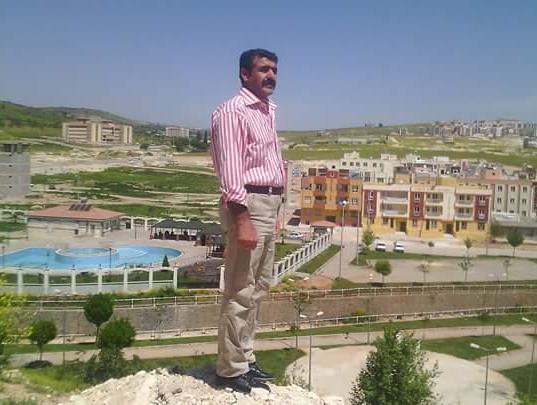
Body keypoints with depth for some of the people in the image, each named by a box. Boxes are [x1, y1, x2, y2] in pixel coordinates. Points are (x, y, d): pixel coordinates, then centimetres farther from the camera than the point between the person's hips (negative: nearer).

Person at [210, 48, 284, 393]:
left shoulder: (268, 110, 18)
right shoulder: (232, 111, -10)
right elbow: (230, 170, -18)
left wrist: (274, 213, 18)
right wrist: (242, 220, -24)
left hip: (269, 204, 10)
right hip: (248, 205, -10)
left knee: (258, 288, 15)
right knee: (240, 292, -3)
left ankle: (245, 359, 28)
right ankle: (232, 369, 10)